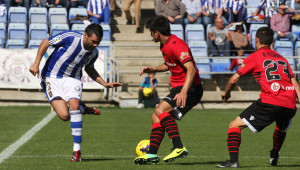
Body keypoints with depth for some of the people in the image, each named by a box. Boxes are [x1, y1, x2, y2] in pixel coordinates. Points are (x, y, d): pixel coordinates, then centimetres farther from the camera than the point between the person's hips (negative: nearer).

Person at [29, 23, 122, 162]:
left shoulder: (93, 53, -4)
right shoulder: (70, 38, -21)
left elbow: (89, 69, 18)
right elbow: (45, 43, -9)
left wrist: (105, 84, 9)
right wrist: (36, 63, -15)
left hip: (72, 79, 3)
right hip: (52, 78, -3)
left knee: (74, 105, -26)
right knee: (64, 116, -20)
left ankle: (77, 150, -19)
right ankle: (81, 108, 18)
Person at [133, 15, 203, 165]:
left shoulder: (176, 45, -20)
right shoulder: (165, 46, 12)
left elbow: (191, 69, -30)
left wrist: (184, 92, -41)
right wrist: (153, 70, 14)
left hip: (190, 88, -10)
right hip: (178, 87, 10)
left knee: (161, 110, -24)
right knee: (156, 116, 7)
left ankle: (179, 148, -28)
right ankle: (152, 154, 6)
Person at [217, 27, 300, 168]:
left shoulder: (255, 57, 11)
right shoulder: (282, 58, 25)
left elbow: (234, 79, 11)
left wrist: (226, 92, 29)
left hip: (269, 103, -5)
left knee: (235, 125, 2)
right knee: (282, 128, 39)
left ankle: (233, 161, -14)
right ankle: (274, 157, 52)